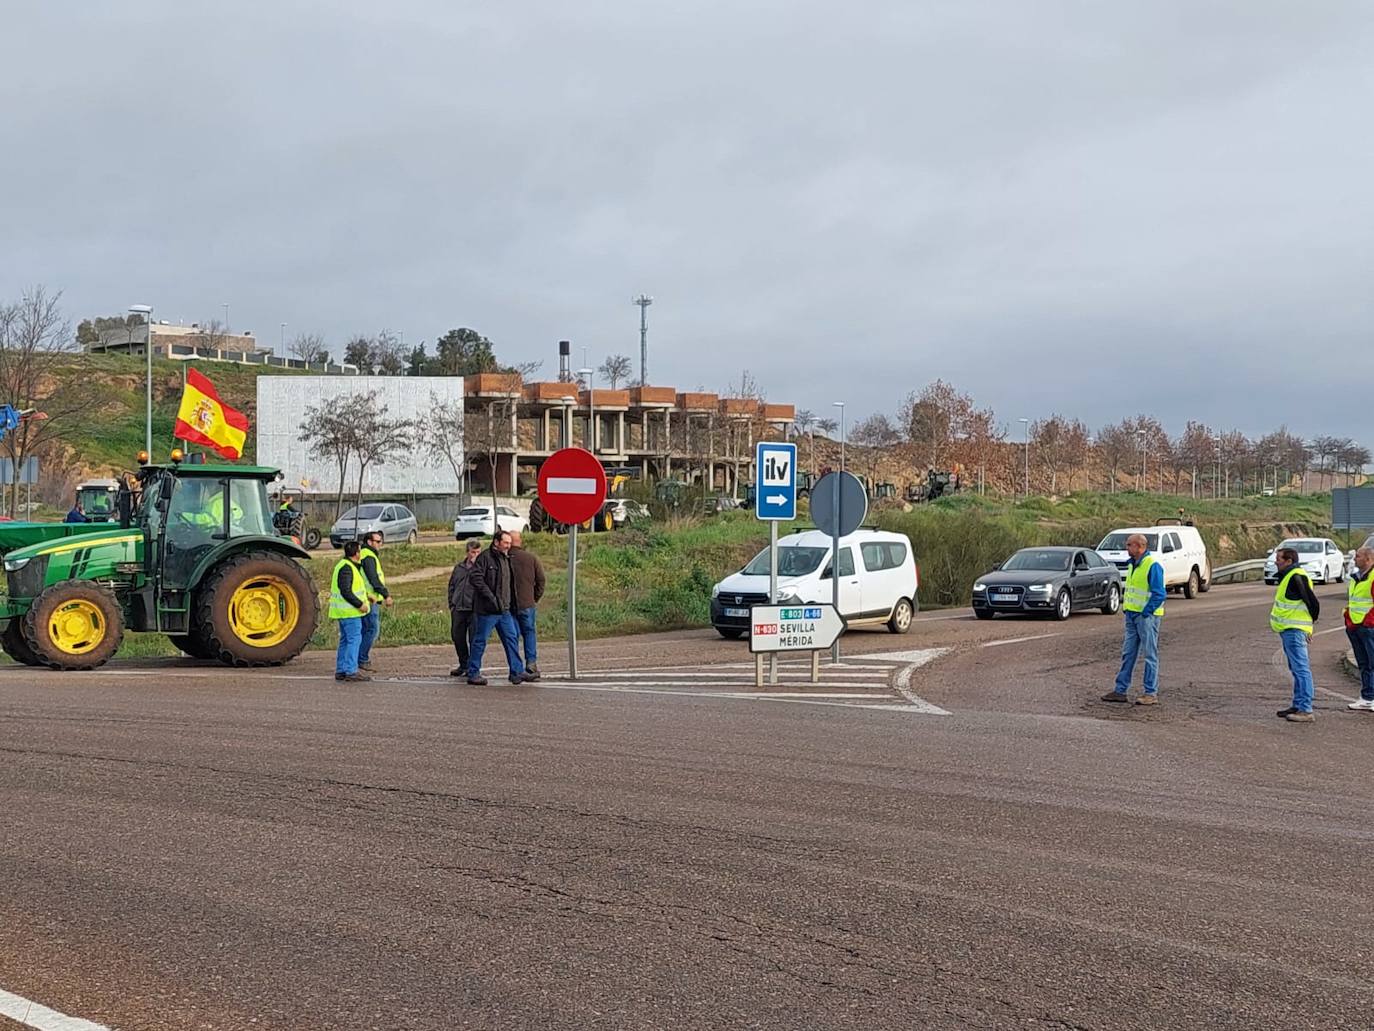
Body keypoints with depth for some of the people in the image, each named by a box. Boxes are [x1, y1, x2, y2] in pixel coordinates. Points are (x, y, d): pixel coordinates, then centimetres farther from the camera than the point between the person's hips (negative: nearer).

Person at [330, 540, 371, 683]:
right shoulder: (346, 568, -18)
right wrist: (360, 604, -20)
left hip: (343, 611, 11)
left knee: (345, 640, 14)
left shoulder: (344, 565, 16)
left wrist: (365, 596, 19)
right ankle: (351, 672, -10)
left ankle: (340, 671, 18)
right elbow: (346, 591, -24)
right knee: (354, 639, -8)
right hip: (349, 611, -11)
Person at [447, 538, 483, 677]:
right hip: (458, 609, 6)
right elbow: (451, 586, 22)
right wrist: (451, 604, 15)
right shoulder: (459, 568, 17)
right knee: (458, 637, 10)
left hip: (474, 610, -6)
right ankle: (463, 665, 25)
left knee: (474, 639, -6)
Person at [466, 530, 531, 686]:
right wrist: (490, 597, -22)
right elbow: (475, 577, -19)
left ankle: (517, 672, 6)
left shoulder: (506, 559, 17)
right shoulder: (485, 557, -10)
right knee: (480, 640, 0)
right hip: (487, 609, -8)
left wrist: (511, 602, 15)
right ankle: (473, 673, 7)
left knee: (511, 639, 4)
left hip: (504, 609, 8)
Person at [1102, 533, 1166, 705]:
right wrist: (1126, 606, 13)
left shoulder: (1152, 565, -15)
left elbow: (1159, 594, -18)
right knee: (1128, 654, 11)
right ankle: (1120, 690, 15)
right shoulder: (1133, 565, 13)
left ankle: (1151, 693, 1)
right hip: (1132, 616, 9)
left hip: (1147, 616, -9)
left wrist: (1145, 612, -17)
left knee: (1150, 655, -3)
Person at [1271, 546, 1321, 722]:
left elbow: (1313, 603, -19)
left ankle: (1305, 711, -12)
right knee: (1297, 670, 16)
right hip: (1288, 630, 11)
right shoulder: (1288, 575, 16)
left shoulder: (1297, 577, -17)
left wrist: (1310, 621, -6)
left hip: (1294, 630, -11)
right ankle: (1298, 706, 24)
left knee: (1301, 669, -11)